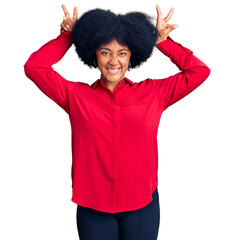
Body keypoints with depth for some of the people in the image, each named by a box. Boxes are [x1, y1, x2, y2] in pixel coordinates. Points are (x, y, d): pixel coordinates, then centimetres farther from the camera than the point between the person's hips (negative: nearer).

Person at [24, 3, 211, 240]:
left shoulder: (153, 93, 2)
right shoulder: (76, 96, 0)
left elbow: (199, 71, 4)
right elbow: (34, 67, -1)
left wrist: (163, 41, 4)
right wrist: (67, 36, 2)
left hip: (142, 205, 1)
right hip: (92, 206, 0)